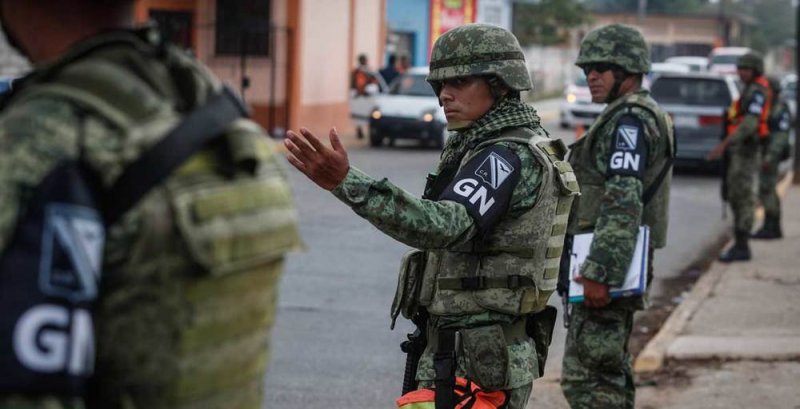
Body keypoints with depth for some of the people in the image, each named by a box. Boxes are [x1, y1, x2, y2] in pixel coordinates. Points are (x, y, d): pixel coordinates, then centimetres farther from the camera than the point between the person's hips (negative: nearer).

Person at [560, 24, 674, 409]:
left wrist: (599, 271, -28)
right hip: (621, 269, 11)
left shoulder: (630, 118, -14)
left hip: (604, 266, -11)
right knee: (611, 377, 16)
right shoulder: (645, 116, 21)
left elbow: (623, 201, -24)